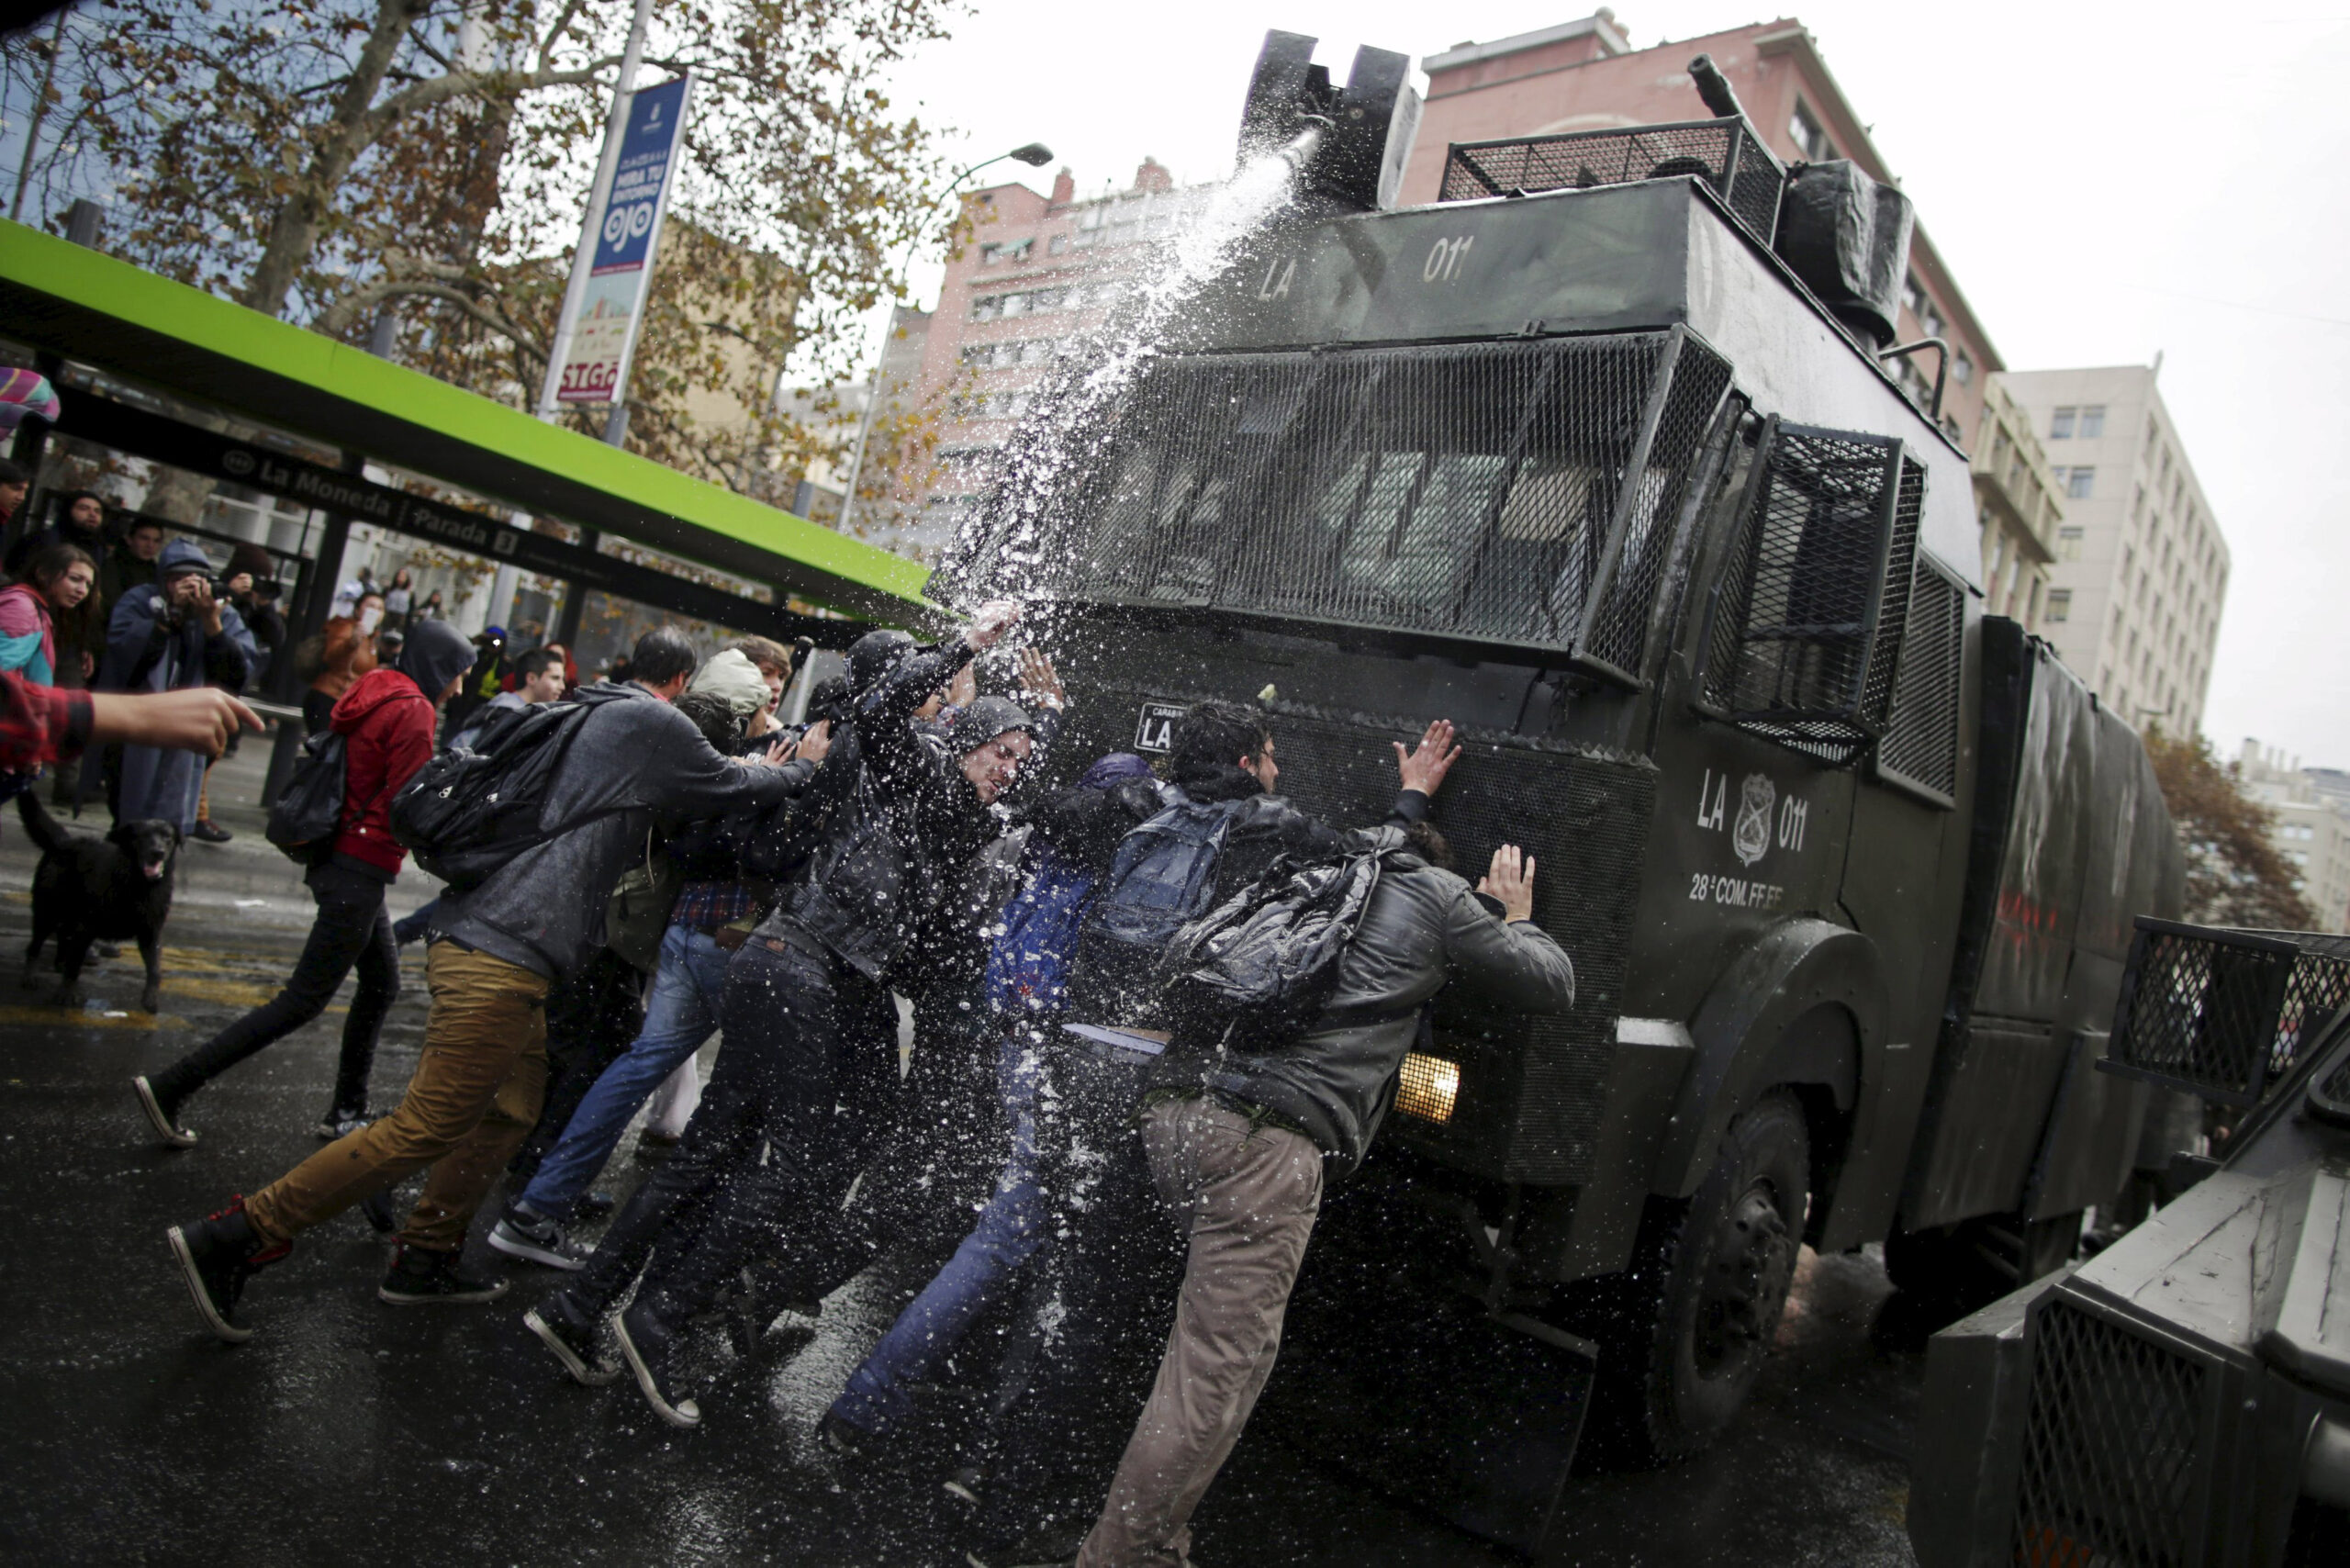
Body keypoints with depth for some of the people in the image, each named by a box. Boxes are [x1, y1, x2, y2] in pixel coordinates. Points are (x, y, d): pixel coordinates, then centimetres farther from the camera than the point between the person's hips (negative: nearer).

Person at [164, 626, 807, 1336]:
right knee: (424, 1131, -6)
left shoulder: (592, 715, 21)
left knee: (511, 1111, 20)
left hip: (473, 938, 10)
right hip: (502, 955, -10)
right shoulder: (654, 724, -5)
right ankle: (229, 1238, -2)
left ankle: (424, 1260, 28)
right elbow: (730, 787, 3)